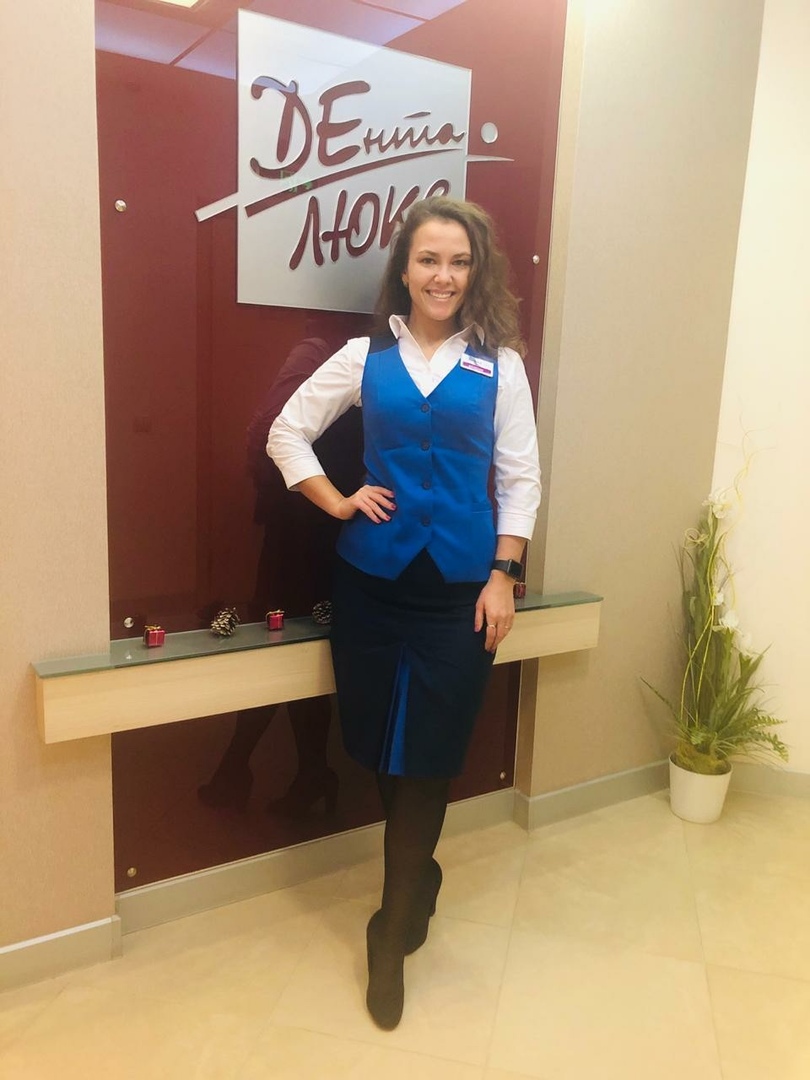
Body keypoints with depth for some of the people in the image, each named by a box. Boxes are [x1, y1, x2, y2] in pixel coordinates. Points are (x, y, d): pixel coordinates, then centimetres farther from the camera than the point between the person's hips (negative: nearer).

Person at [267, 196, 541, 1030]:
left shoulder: (499, 365, 1)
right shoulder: (364, 357, 3)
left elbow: (520, 479, 2)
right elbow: (286, 433, 10)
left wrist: (503, 576, -5)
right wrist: (337, 502, -1)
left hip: (458, 585, -1)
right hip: (371, 578, 2)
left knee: (429, 753, 3)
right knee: (379, 746, 12)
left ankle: (392, 927, 22)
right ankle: (419, 876, 40)